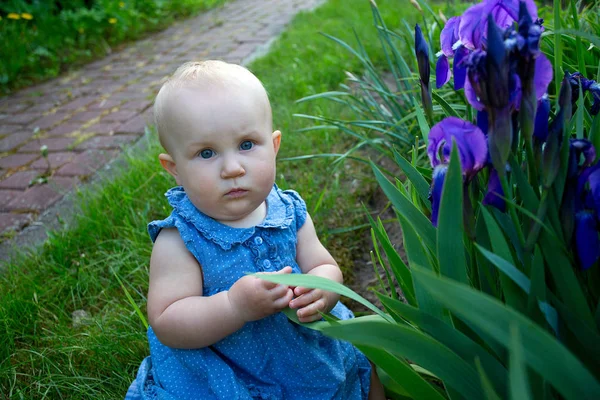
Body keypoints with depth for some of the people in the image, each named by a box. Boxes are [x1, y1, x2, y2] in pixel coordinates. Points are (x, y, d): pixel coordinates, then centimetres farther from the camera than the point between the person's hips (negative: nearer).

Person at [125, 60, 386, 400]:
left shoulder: (290, 212, -7)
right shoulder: (179, 241, -21)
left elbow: (326, 267, -3)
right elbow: (167, 325, -25)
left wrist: (321, 290, -28)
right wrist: (237, 305, -40)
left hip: (309, 356, 4)